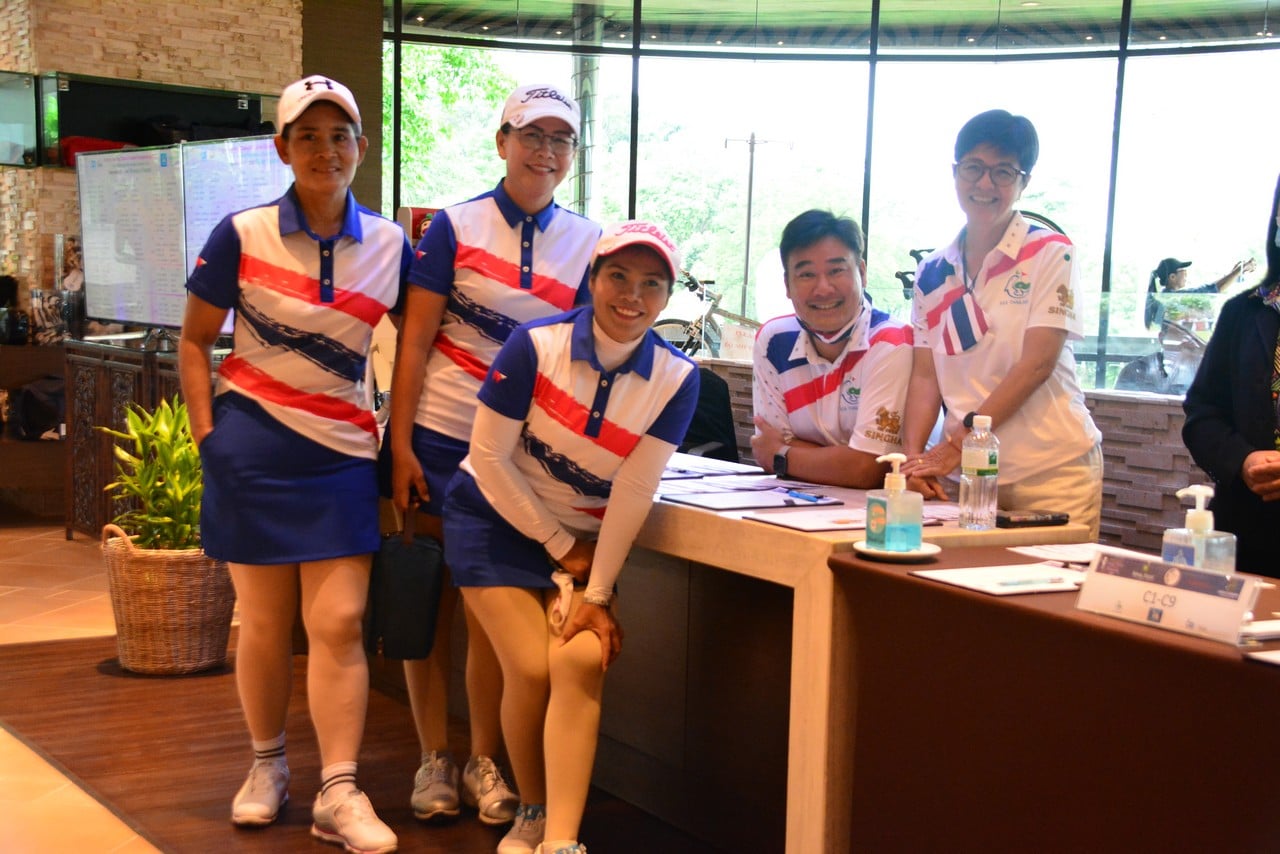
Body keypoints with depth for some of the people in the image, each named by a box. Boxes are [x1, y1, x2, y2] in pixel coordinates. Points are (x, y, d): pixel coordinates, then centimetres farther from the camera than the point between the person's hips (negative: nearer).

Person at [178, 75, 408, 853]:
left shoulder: (390, 245, 1)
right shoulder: (242, 235, -5)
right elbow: (195, 341, 2)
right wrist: (207, 435, -5)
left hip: (343, 454, 1)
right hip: (254, 452, -1)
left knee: (340, 623, -3)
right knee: (266, 621, 8)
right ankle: (267, 766, 26)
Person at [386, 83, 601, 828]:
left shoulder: (586, 243, 4)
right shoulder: (456, 226, -3)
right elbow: (414, 342, -5)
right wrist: (400, 445, -9)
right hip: (439, 437, -1)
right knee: (432, 605, 5)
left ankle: (485, 762, 18)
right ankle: (435, 760, 18)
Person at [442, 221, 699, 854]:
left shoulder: (675, 379, -13)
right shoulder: (535, 346, -20)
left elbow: (632, 493, -13)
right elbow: (489, 457, -15)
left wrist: (598, 594, -15)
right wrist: (559, 547, -10)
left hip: (589, 536, 2)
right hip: (499, 518, -2)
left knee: (583, 661, -19)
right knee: (532, 667, -14)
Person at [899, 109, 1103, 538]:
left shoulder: (1050, 254, -3)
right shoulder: (932, 273, 10)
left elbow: (1036, 363, -12)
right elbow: (925, 375, 5)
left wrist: (955, 445, -16)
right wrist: (914, 458, -11)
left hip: (1052, 472, -3)